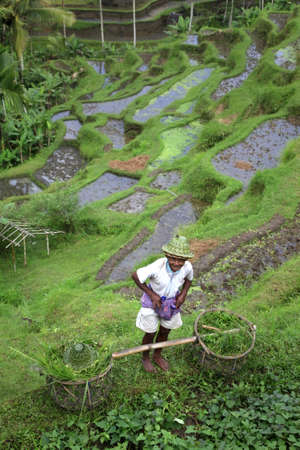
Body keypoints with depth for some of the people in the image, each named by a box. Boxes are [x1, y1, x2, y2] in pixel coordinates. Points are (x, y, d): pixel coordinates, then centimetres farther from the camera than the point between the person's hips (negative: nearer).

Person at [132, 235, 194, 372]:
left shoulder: (187, 267, -26)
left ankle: (157, 356, 50)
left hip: (171, 302, 4)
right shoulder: (157, 267, -39)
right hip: (153, 300, -4)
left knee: (165, 332, 22)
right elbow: (135, 276, -25)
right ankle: (145, 358, 43)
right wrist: (151, 294, -23)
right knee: (150, 334, 12)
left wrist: (183, 294, -13)